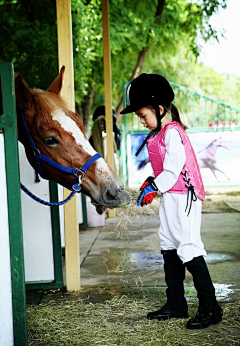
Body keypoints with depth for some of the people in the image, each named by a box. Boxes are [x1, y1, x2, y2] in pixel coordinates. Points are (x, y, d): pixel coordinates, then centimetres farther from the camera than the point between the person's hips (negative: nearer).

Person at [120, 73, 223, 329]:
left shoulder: (172, 131, -14)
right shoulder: (158, 134, 16)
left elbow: (174, 167, -20)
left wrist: (154, 187, -18)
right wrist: (150, 182, 7)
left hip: (183, 197, -11)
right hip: (170, 197, 11)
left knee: (188, 248, -11)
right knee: (169, 248, 13)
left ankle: (210, 307, -4)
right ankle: (176, 303, 22)